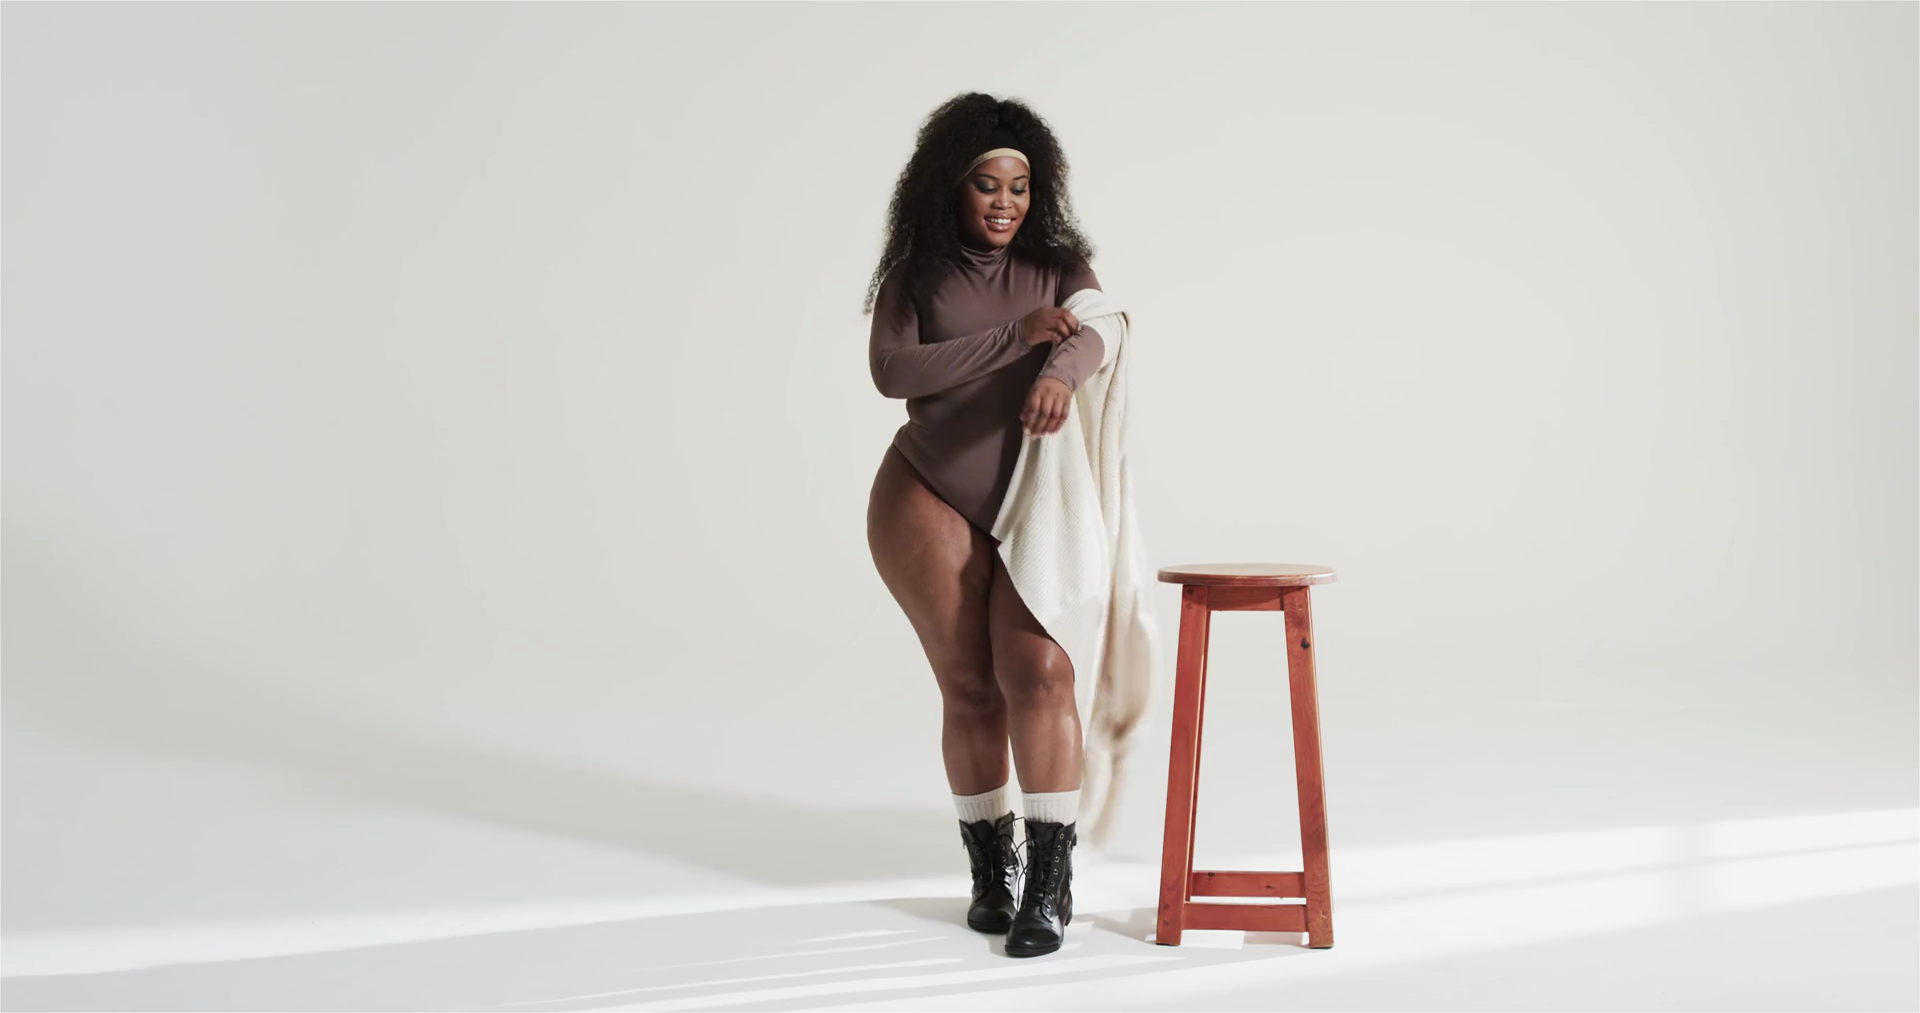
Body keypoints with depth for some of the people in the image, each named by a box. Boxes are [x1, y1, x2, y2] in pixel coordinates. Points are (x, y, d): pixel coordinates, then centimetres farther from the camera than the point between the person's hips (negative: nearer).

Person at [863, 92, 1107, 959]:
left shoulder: (1059, 265, 6)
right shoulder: (915, 275, 5)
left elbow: (1090, 334, -14)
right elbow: (892, 372, -12)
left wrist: (1059, 375, -39)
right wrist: (1016, 336, -18)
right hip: (930, 503, 0)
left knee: (1039, 673, -16)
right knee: (972, 689, -1)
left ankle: (1051, 885, -12)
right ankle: (990, 869, 17)